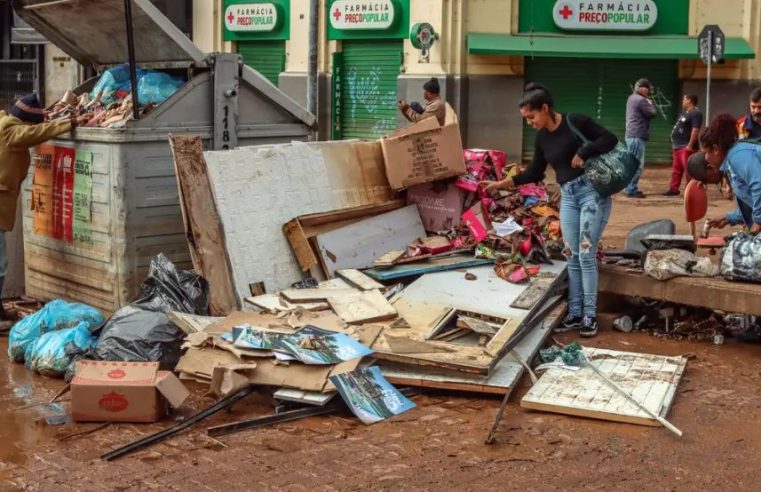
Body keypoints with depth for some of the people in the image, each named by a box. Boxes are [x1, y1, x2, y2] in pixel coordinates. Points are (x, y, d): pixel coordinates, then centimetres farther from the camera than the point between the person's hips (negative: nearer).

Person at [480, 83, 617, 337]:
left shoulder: (575, 122, -11)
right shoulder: (542, 138, 9)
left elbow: (610, 140, -12)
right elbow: (534, 173, 15)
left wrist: (583, 152, -21)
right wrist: (500, 183, 10)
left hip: (592, 192, -7)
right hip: (567, 196, 7)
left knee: (586, 255, -7)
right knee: (572, 256, 6)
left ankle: (590, 316, 1)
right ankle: (575, 313, 14)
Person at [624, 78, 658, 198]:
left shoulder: (632, 98, 16)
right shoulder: (641, 100, -15)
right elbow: (652, 113, -13)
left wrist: (648, 103, 4)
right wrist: (650, 103, 4)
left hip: (631, 135, 10)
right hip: (637, 136, -10)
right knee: (637, 164, -8)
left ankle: (629, 188, 22)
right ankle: (632, 190, -9)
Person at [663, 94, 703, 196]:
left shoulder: (696, 113, -13)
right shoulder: (686, 113, 21)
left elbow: (695, 130, -21)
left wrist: (690, 145, -26)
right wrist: (675, 144, 22)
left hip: (686, 147, -11)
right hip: (678, 147, 11)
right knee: (676, 170, 13)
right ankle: (673, 189, 19)